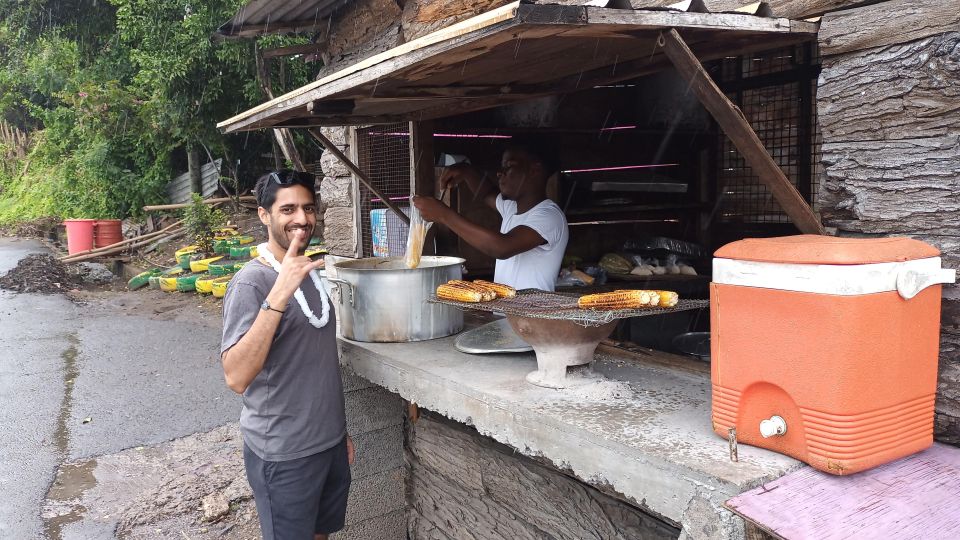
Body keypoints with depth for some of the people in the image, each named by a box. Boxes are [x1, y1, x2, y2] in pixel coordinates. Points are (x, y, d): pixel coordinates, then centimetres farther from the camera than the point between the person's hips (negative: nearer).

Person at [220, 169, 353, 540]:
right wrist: (279, 295, -36)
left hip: (330, 443, 7)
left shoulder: (309, 274, 6)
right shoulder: (251, 282, -18)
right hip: (284, 455, -7)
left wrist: (340, 431, 17)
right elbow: (236, 378, -30)